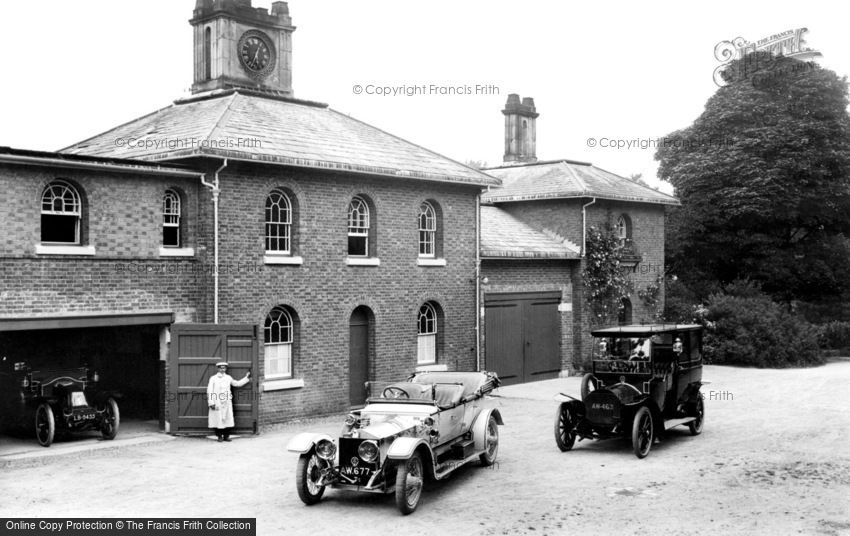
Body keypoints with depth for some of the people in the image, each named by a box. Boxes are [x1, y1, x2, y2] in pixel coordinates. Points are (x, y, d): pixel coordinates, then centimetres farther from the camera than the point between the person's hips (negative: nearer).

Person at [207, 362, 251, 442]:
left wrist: (247, 378, 22)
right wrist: (211, 403, -9)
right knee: (218, 419, -3)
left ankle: (226, 436, 8)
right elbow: (209, 391, -2)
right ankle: (219, 436, 7)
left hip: (226, 402, 3)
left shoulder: (228, 378, 12)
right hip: (217, 403, -3)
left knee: (227, 419, -1)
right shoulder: (213, 378, 1)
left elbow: (237, 383, 24)